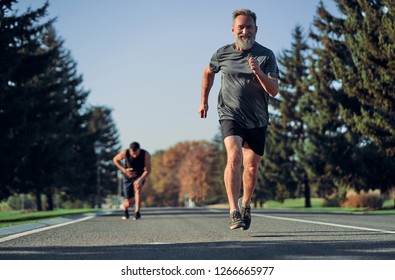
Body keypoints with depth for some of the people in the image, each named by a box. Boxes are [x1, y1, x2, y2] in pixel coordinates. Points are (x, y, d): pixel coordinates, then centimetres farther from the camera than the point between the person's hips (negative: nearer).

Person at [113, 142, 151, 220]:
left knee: (137, 187, -36)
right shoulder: (125, 153, -23)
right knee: (129, 203, -2)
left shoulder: (146, 155, -27)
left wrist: (140, 180, -44)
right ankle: (125, 209, 37)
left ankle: (137, 212, -31)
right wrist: (124, 170, -15)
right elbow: (115, 159, -4)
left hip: (140, 176, -1)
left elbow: (148, 170, -27)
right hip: (128, 177, 1)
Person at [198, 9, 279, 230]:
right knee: (234, 158, -23)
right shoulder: (223, 54, 0)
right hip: (230, 115, -1)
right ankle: (234, 212, -28)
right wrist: (204, 100, 24)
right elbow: (209, 72, 21)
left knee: (251, 168, 9)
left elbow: (274, 91, -13)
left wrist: (259, 73, -29)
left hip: (257, 120, 1)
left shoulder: (266, 56, -5)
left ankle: (245, 203, 37)